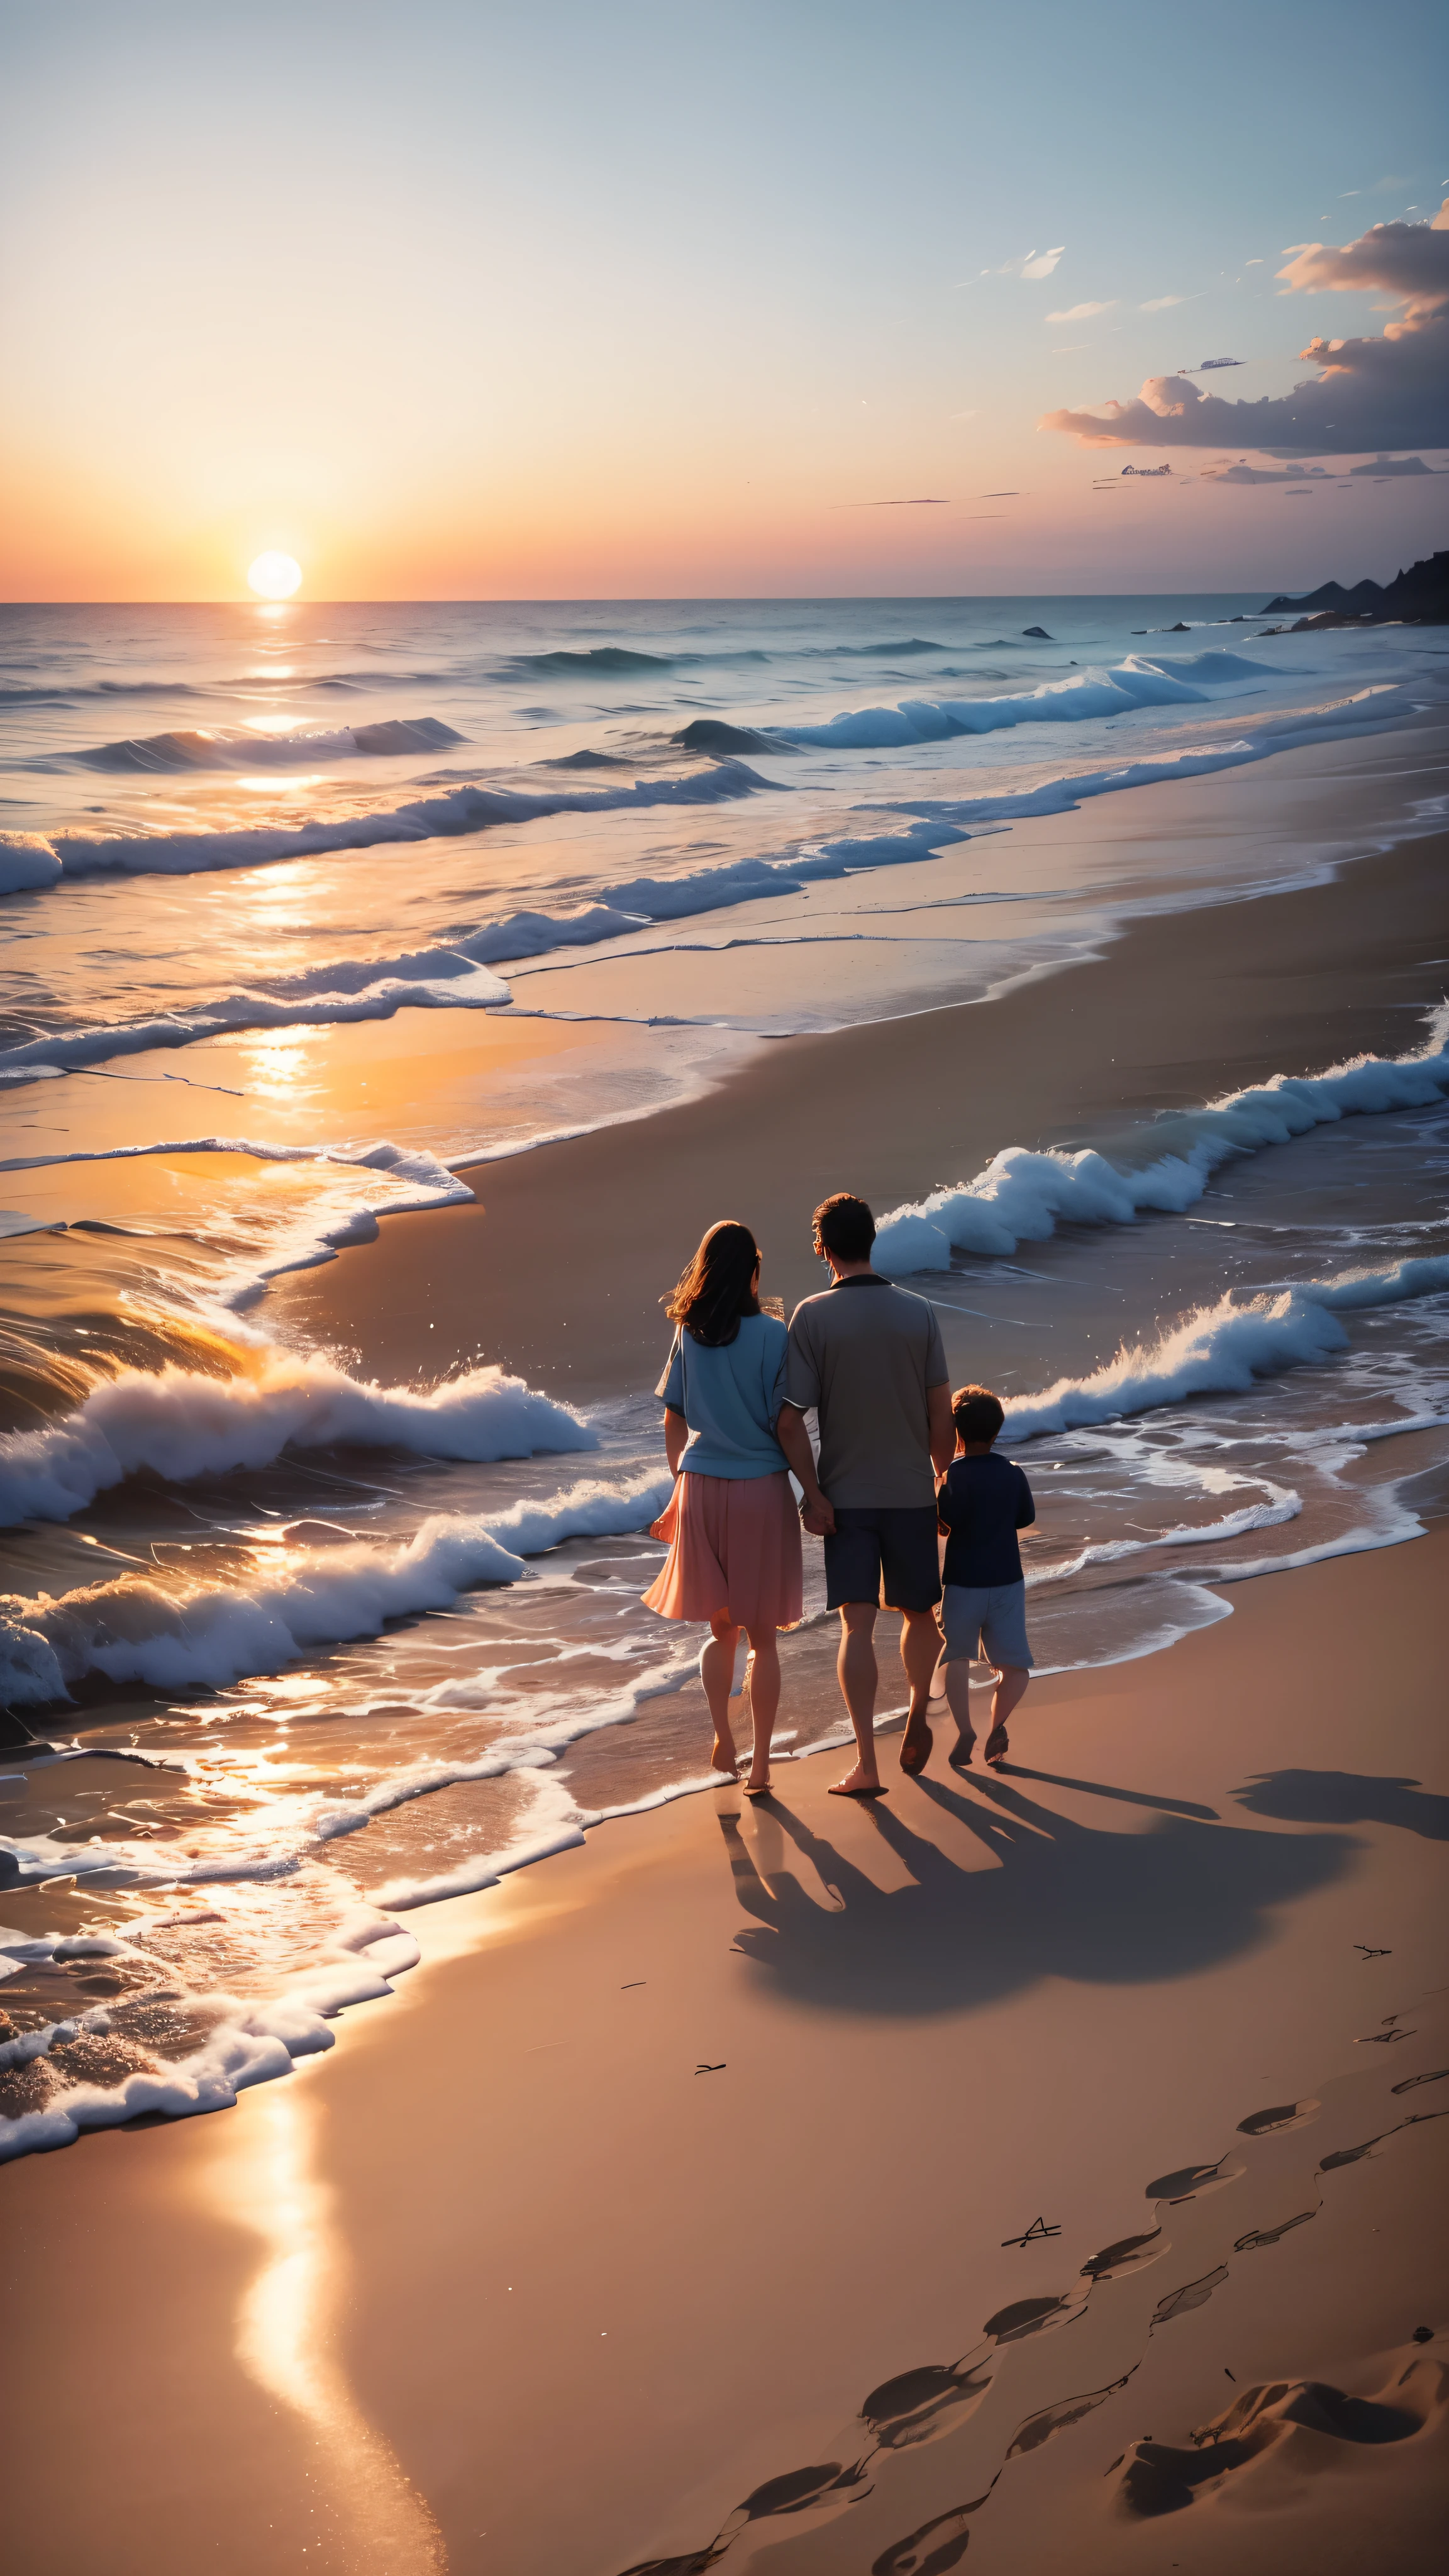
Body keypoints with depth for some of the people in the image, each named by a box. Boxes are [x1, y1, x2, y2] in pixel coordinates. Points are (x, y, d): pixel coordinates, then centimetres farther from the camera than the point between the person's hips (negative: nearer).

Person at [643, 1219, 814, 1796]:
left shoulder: (689, 1334, 1)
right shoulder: (770, 1335, -11)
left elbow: (674, 1422, 7)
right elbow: (784, 1423, -10)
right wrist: (815, 1493, -1)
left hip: (701, 1485, 3)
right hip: (760, 1488, -3)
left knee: (721, 1629, 18)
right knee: (762, 1635, 7)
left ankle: (722, 1737, 6)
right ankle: (760, 1763, 9)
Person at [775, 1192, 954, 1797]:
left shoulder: (812, 1317, -8)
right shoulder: (919, 1314, -2)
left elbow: (790, 1421, -12)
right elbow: (941, 1414, 1)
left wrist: (812, 1494, -7)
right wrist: (947, 1481, 12)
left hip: (845, 1496, -1)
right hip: (912, 1492, 1)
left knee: (857, 1625, -2)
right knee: (920, 1613, 19)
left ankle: (866, 1763, -7)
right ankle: (918, 1719, 33)